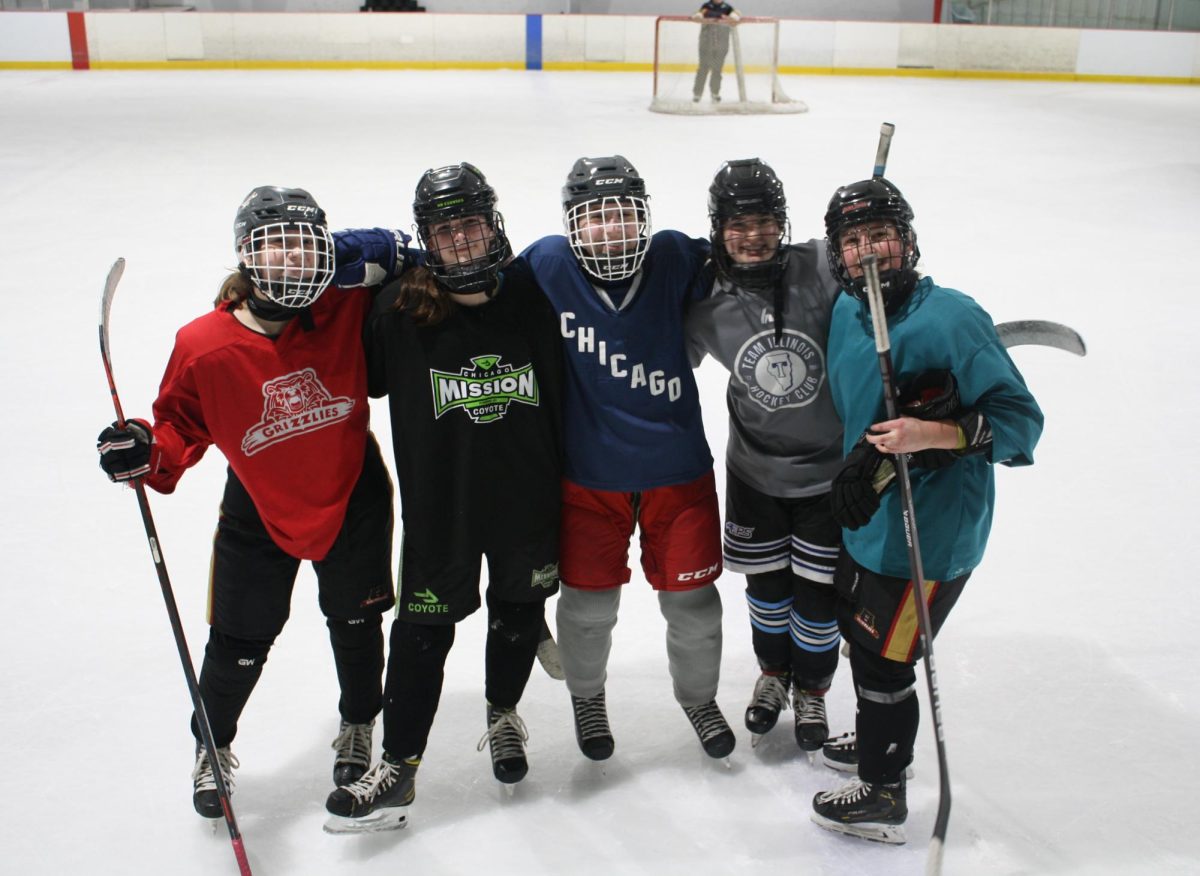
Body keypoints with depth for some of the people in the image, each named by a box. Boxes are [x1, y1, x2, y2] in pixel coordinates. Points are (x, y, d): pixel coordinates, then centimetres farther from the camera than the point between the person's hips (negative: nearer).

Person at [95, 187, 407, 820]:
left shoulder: (349, 312, -18)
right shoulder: (203, 346, -18)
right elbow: (183, 423, -4)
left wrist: (392, 263, -19)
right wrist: (149, 452, -24)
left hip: (353, 500, 1)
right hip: (258, 512, -1)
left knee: (355, 624, 19)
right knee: (238, 643, 8)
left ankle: (358, 728, 47)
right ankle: (213, 745, 38)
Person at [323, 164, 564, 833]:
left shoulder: (534, 294, -8)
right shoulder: (401, 309, -11)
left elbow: (566, 395, 2)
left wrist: (567, 488, 4)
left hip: (526, 498, 2)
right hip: (438, 504, -1)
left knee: (519, 614, 20)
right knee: (424, 629, 6)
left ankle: (504, 715, 47)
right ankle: (398, 768, 21)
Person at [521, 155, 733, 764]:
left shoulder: (676, 260, -13)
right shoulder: (547, 265, -13)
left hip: (676, 468, 0)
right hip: (587, 474, 0)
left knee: (691, 600, 14)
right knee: (588, 600, 14)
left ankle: (698, 696, 44)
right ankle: (586, 695, 46)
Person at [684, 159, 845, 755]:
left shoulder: (822, 269, -18)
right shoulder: (706, 305, -11)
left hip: (831, 468, -1)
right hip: (755, 469, 2)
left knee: (817, 593, 9)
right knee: (766, 582, 17)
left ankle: (811, 690, 37)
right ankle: (773, 674, 47)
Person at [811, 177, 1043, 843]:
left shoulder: (952, 318, -23)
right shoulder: (846, 311, 1)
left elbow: (1020, 420, -23)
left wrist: (935, 433, -34)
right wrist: (866, 458, 6)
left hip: (931, 532, -8)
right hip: (868, 515, 8)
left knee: (882, 658, 5)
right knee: (858, 629, 25)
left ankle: (882, 795, 27)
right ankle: (880, 739, 51)